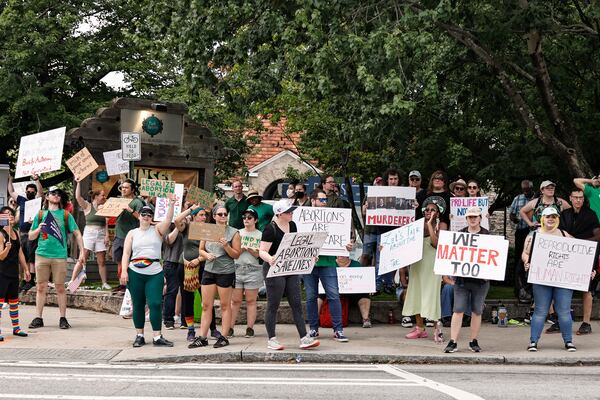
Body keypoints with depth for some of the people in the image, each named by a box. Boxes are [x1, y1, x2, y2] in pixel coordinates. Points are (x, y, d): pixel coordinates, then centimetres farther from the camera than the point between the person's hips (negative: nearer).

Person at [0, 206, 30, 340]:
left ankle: (16, 328, 23)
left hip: (14, 273, 8)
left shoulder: (16, 233, 11)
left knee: (14, 301, 15)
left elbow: (20, 253, 19)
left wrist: (26, 270, 19)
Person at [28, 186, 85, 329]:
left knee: (60, 288, 1)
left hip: (60, 256, -2)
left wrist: (82, 252, -2)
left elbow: (77, 234, 7)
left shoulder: (65, 215, 8)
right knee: (41, 287, 4)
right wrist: (38, 229, -6)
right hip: (42, 254, 2)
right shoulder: (40, 215, 12)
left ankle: (63, 318, 9)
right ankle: (38, 318, 11)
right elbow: (31, 237, 15)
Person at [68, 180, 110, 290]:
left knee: (102, 261, 4)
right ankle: (72, 281, -5)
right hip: (89, 234, -4)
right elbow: (78, 197, -12)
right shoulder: (87, 206, 2)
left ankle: (105, 283, 10)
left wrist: (107, 235, -1)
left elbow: (106, 223, 10)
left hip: (101, 235, 4)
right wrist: (78, 183, -14)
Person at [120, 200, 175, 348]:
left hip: (155, 273, -1)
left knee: (155, 304, -9)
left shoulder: (157, 230, 10)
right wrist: (124, 271, -5)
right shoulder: (132, 233, 13)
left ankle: (157, 337, -7)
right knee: (138, 305, 6)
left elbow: (168, 221, -9)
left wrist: (171, 205, -24)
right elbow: (126, 253, 7)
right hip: (135, 273, 1)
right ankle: (139, 336, 14)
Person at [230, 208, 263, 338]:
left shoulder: (260, 235, 6)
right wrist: (242, 249, -8)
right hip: (237, 269, 2)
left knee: (251, 301, -1)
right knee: (235, 300, 1)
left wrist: (249, 249, -14)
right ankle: (230, 328, 2)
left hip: (253, 270, -2)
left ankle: (250, 328, 3)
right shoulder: (238, 233, 14)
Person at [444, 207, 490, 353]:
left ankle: (474, 342, 16)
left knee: (477, 311, 6)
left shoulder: (487, 235, 4)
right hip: (461, 279, 0)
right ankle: (453, 342, -4)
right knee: (458, 310, -4)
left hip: (480, 279, 0)